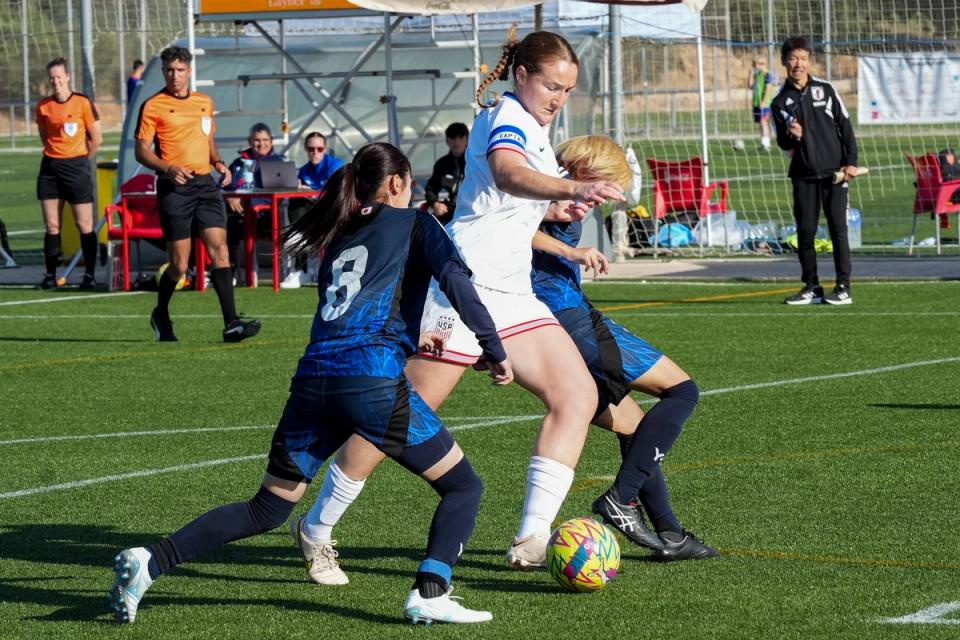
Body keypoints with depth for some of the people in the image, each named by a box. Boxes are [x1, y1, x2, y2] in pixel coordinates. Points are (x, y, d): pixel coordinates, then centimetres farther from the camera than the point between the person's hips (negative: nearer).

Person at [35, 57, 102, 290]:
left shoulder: (83, 103, -5)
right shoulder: (43, 106, 6)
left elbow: (96, 139, -2)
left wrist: (80, 161, 7)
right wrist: (56, 155, 13)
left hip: (77, 165, -4)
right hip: (50, 168, 4)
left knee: (84, 224, -4)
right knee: (51, 225, 2)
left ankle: (90, 275, 0)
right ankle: (50, 275, 6)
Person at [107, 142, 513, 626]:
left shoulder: (341, 238, 29)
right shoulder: (413, 223, 14)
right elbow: (454, 278, -2)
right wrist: (496, 350, 1)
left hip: (313, 378, 6)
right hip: (373, 381, -5)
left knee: (265, 511, 14)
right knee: (462, 486, 9)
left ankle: (149, 562, -1)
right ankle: (430, 594, -11)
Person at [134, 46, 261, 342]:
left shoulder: (205, 102, 15)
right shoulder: (153, 106, -1)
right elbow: (141, 151, -3)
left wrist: (218, 163, 8)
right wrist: (168, 168, -19)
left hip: (205, 184, 4)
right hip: (174, 187, -4)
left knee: (219, 247, -10)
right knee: (179, 264, -3)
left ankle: (231, 323, -15)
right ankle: (161, 315, 24)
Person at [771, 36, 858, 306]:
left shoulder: (825, 90, 3)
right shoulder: (780, 102, 4)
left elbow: (845, 125, 4)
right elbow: (782, 143, 8)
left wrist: (851, 161, -3)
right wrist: (792, 137, -15)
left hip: (833, 172, -2)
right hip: (803, 175, 2)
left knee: (838, 228, -4)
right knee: (805, 231, 1)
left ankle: (843, 288, -2)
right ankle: (811, 287, 10)